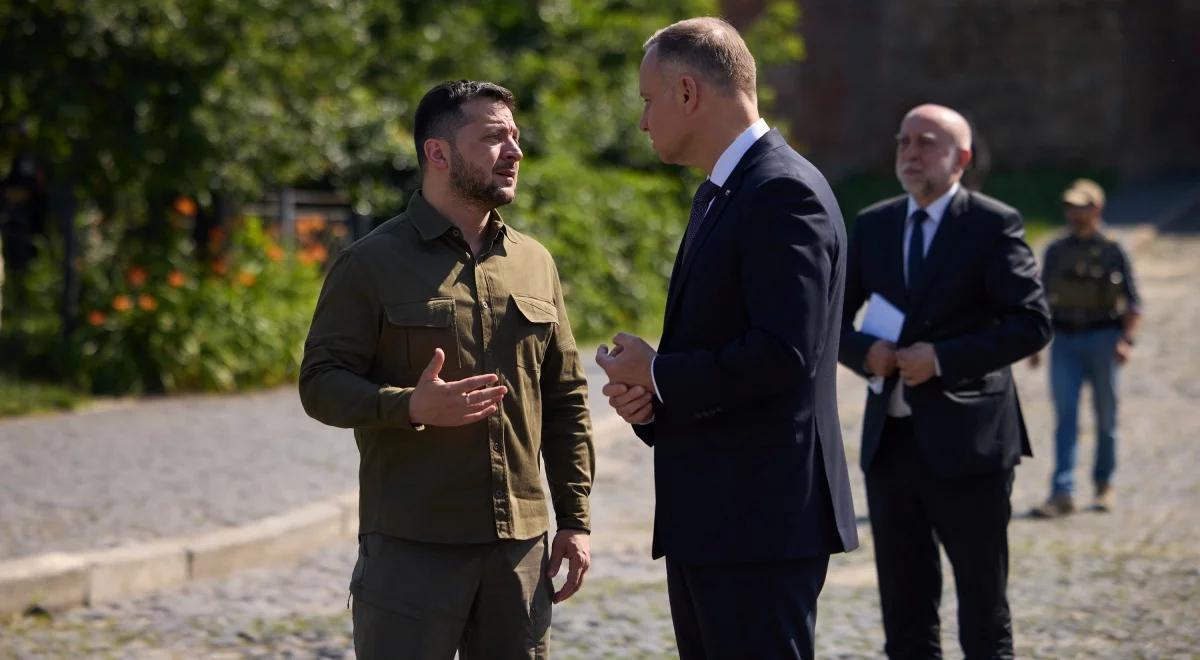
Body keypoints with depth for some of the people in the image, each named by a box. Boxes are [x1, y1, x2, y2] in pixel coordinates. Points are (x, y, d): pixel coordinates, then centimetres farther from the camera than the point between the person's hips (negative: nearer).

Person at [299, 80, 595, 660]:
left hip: (520, 545, 5)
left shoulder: (535, 263, 12)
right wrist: (413, 407, -25)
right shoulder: (372, 264, -2)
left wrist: (574, 519, 10)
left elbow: (566, 399, 15)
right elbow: (320, 383, -7)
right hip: (411, 546, -5)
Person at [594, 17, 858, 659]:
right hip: (704, 518, 10)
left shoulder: (784, 193, -15)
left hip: (760, 521, -10)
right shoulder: (716, 196, 18)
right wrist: (646, 395, 3)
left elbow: (783, 353, -24)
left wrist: (657, 376, -12)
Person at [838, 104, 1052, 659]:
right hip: (891, 441, 5)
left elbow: (1032, 323, -10)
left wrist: (942, 358, -19)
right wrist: (864, 352, -6)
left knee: (983, 611, 2)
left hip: (965, 442, -5)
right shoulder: (873, 226, 12)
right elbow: (833, 318, 16)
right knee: (905, 613, 9)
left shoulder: (993, 224, -4)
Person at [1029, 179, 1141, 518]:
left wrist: (1127, 340, -16)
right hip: (1064, 341, 2)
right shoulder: (1056, 251, 9)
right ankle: (1062, 494, -13)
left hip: (1102, 339, -2)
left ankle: (1104, 486, 22)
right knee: (1065, 419, -8)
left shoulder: (1112, 252, 0)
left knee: (1106, 419, 7)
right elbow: (1042, 299, 15)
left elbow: (1133, 302, -2)